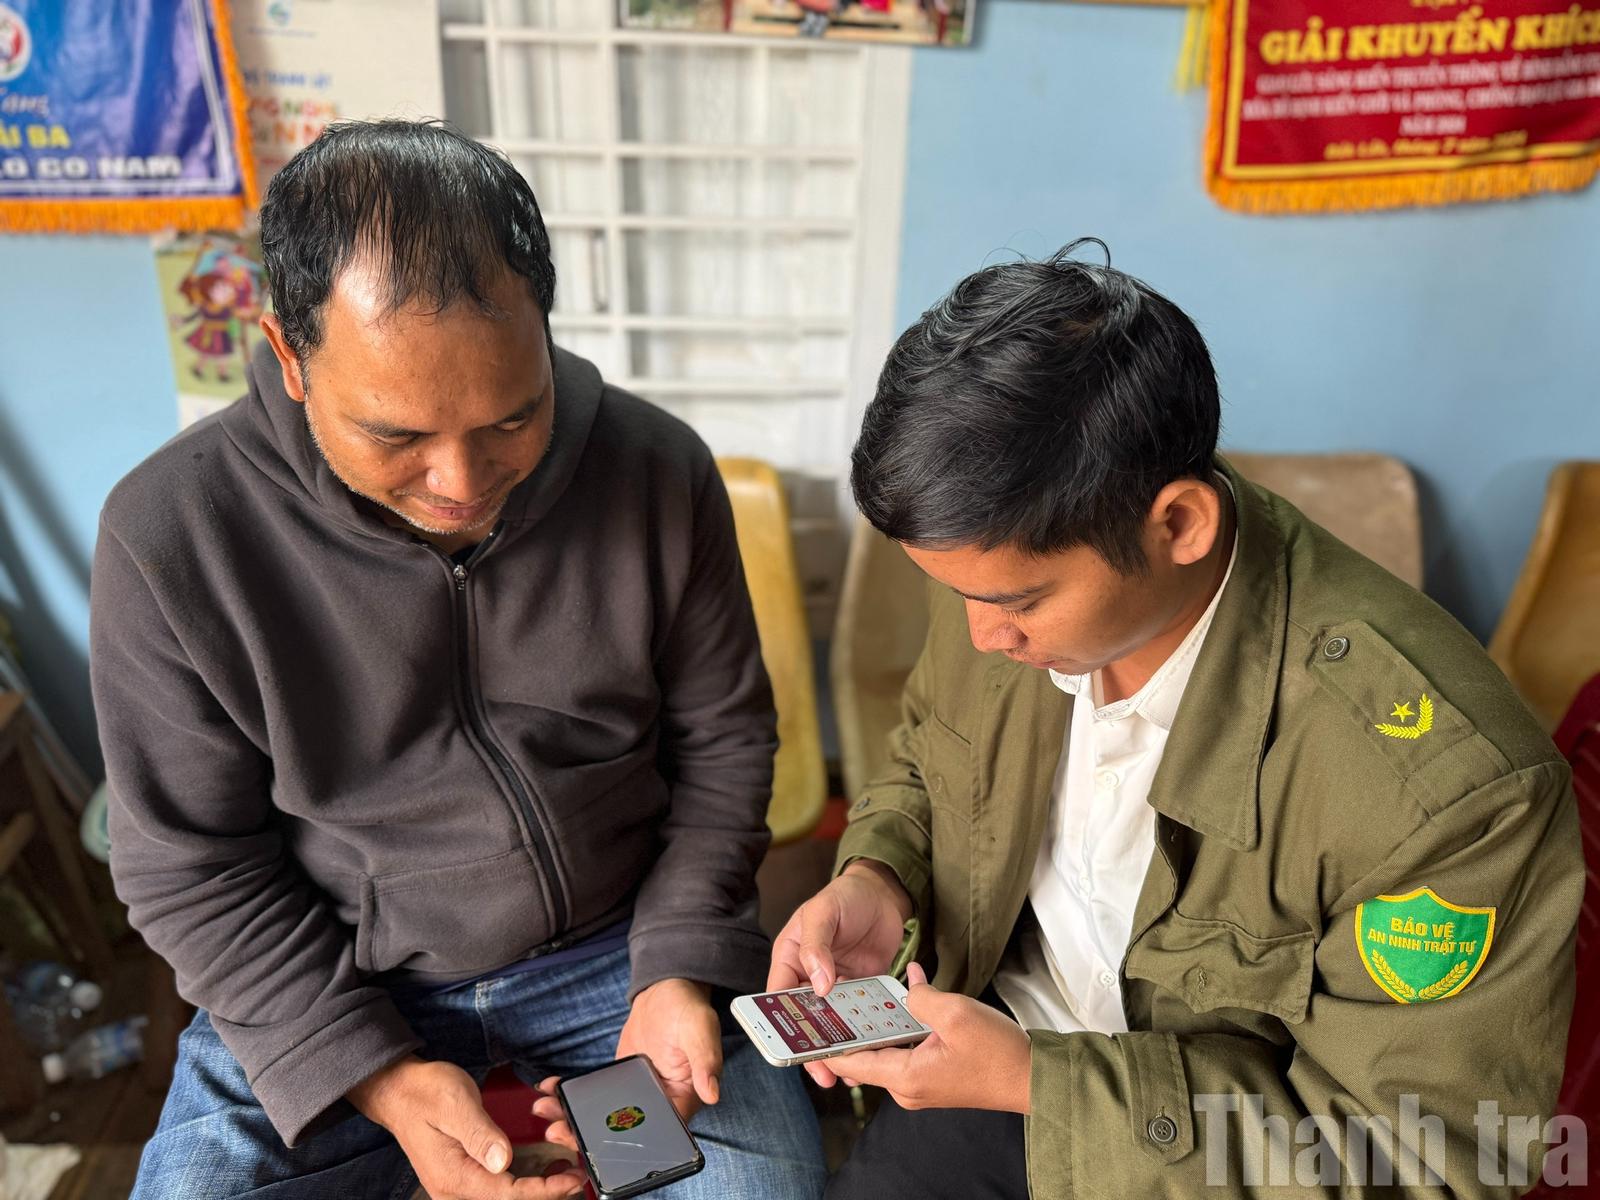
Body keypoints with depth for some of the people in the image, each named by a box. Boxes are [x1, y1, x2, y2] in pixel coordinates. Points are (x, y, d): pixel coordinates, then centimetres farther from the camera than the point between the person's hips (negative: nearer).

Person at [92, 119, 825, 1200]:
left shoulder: (659, 471, -13)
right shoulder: (170, 532, -16)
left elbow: (723, 739, -2)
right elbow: (191, 861, -8)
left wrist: (682, 969, -12)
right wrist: (373, 1076, -17)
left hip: (622, 941, 0)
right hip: (316, 988, 1)